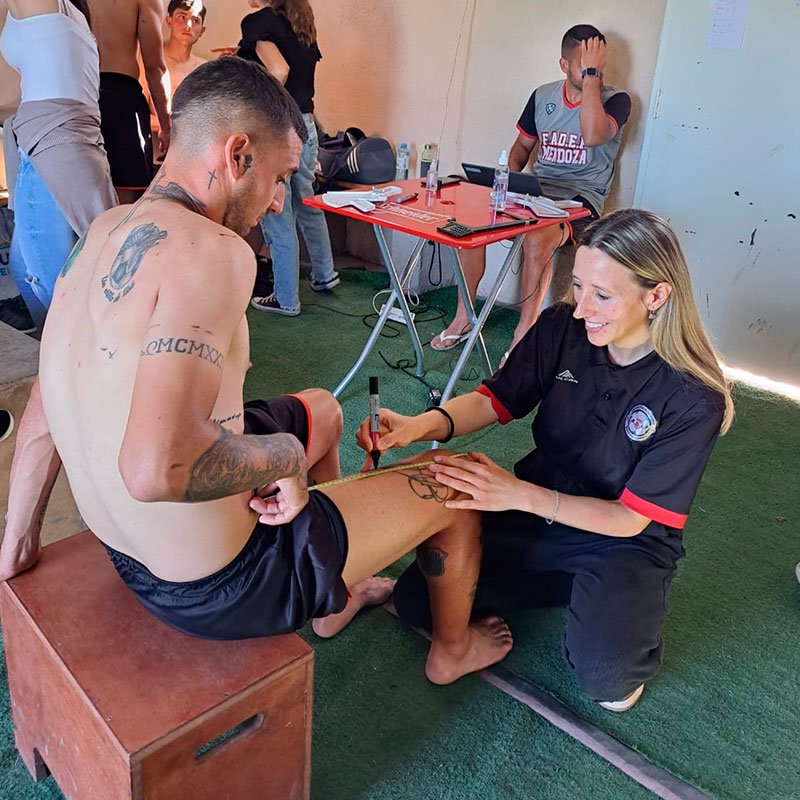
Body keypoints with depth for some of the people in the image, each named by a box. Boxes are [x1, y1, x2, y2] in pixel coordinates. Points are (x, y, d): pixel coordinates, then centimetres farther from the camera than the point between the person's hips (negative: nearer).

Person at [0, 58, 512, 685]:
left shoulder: (104, 234, 1)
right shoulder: (213, 250, -27)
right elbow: (157, 468, -39)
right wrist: (284, 455, -20)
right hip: (215, 586, -8)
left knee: (322, 408, 29)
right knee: (454, 491, 7)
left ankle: (335, 601, 46)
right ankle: (452, 650, 38)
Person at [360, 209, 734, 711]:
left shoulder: (694, 399, -24)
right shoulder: (563, 328, -15)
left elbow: (630, 519, -21)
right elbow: (496, 399, -4)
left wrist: (519, 494, -33)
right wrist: (422, 425, -26)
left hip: (625, 540, -4)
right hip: (536, 511, 4)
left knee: (602, 674, -30)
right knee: (415, 600, -6)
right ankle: (583, 591, 10)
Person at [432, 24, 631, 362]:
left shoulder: (616, 100, -4)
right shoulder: (543, 96, 10)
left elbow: (593, 135, -27)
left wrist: (592, 74, -20)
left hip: (581, 198, -5)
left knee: (537, 240, -36)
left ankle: (523, 337, -22)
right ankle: (463, 318, -6)